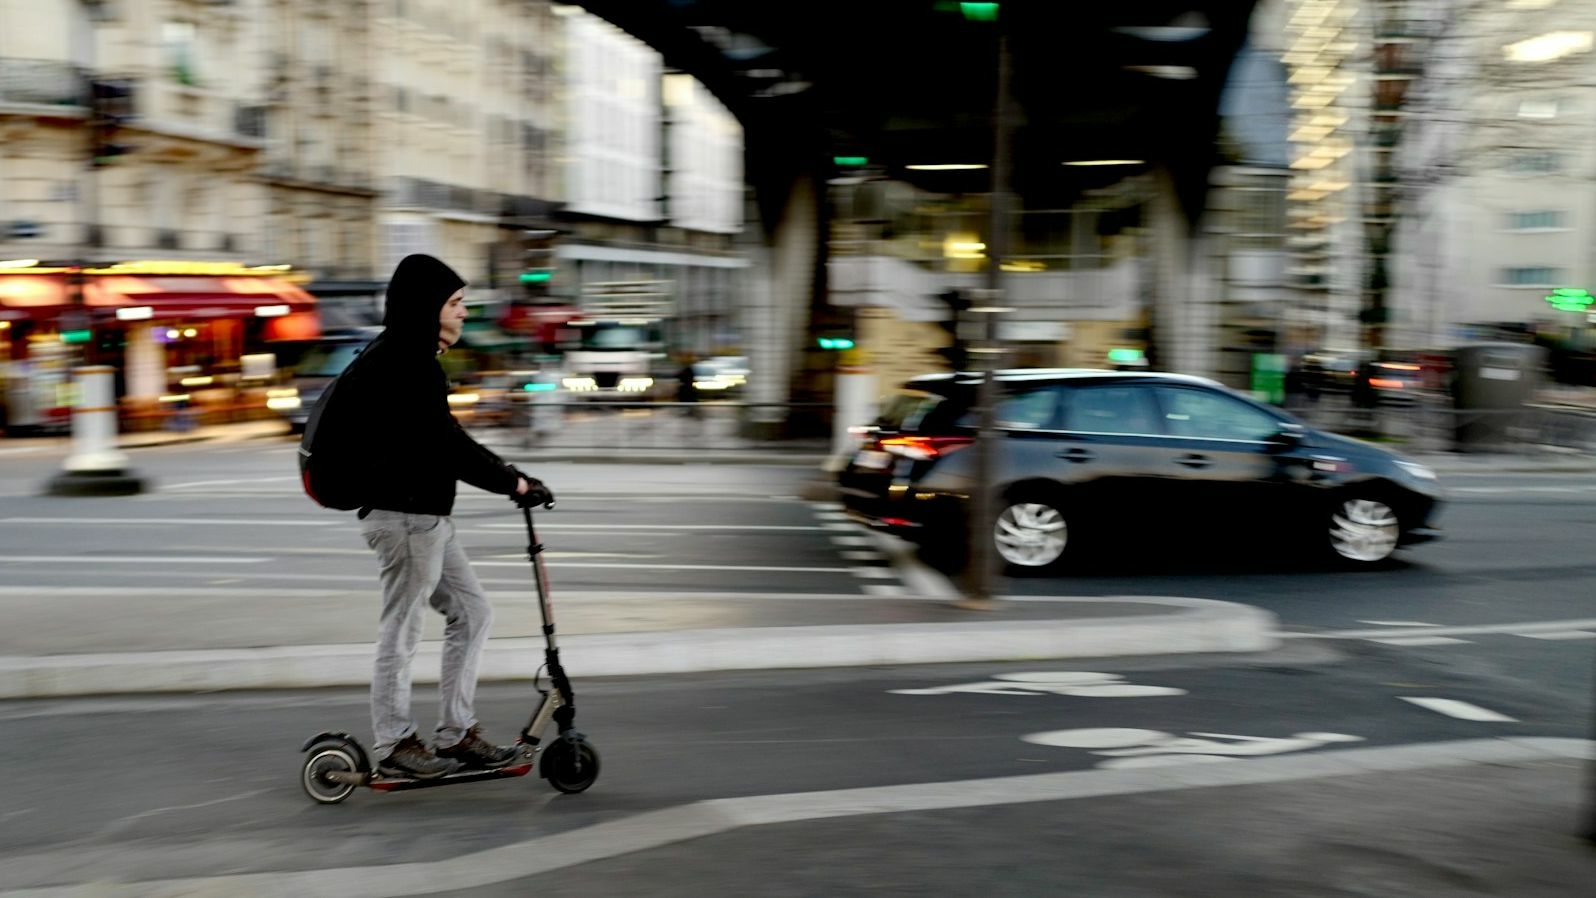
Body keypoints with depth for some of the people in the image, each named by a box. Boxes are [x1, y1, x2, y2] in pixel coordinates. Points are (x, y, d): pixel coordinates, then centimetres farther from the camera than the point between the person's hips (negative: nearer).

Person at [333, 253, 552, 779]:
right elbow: (445, 443, -21)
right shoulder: (401, 363, -17)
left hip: (424, 514, 11)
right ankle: (394, 746, 13)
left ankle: (456, 733, 19)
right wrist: (513, 483, -12)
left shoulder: (408, 359, 16)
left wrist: (508, 475, 14)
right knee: (401, 629, 1)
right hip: (405, 514, -11)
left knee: (471, 613, 13)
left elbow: (444, 440, 20)